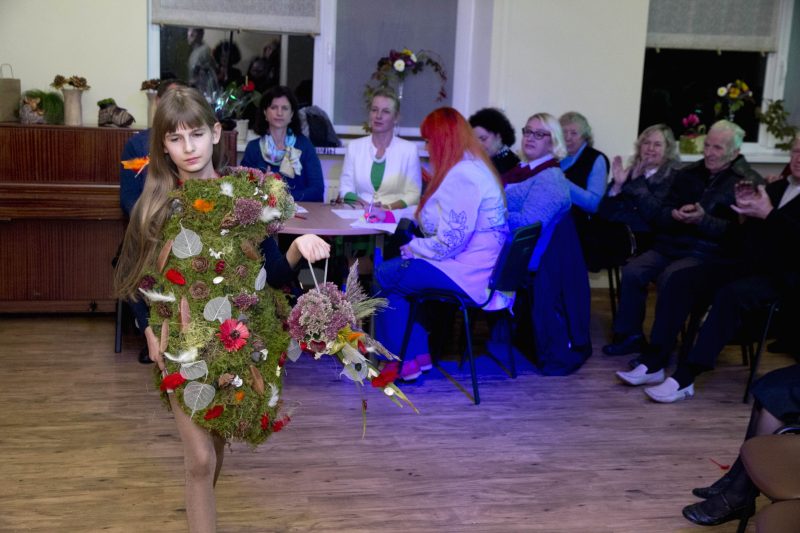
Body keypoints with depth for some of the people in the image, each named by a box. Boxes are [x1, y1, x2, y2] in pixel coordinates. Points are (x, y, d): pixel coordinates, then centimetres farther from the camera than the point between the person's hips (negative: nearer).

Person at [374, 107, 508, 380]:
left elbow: (449, 242, -25)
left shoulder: (462, 176, -21)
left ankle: (402, 360, 13)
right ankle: (417, 354, 13)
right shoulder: (472, 166, 13)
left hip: (465, 273, -10)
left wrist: (412, 247, -9)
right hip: (470, 264, 10)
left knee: (383, 276, 1)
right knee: (392, 269, 14)